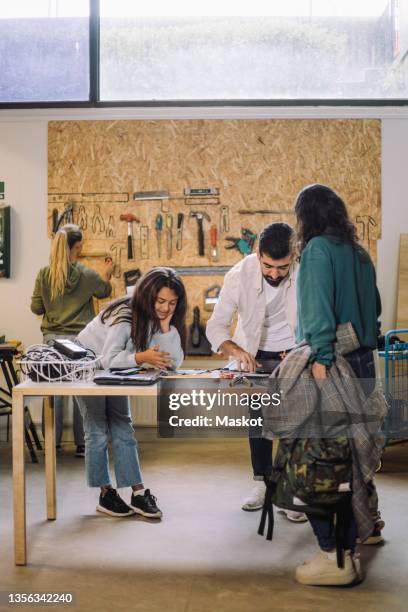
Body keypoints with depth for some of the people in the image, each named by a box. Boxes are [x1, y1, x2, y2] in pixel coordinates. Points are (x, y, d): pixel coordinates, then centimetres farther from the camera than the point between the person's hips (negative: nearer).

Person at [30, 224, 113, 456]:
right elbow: (104, 291, 13)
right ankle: (82, 444, 12)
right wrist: (107, 274, 32)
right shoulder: (87, 275, -8)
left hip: (52, 339, 3)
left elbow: (36, 307, 4)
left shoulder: (44, 274, -3)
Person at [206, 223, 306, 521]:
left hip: (295, 352, -1)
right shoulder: (239, 275, -24)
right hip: (254, 353, 1)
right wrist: (236, 351, -40)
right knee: (257, 418, 5)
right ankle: (262, 482, 21)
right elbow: (216, 326, -21)